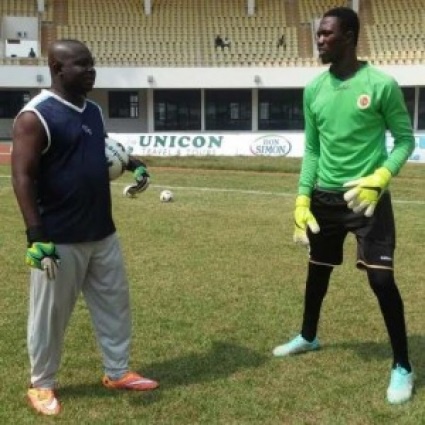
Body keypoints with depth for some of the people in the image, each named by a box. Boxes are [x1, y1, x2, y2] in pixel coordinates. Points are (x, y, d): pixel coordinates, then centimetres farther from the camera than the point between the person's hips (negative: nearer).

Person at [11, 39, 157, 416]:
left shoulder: (94, 111, 10)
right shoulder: (36, 116, -14)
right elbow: (23, 178, -17)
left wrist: (131, 163, 7)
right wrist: (37, 235, -23)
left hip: (102, 233, 8)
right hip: (60, 239, -8)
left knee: (115, 304, 16)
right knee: (50, 314, 7)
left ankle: (118, 372, 33)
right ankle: (41, 385, 26)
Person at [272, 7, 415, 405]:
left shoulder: (381, 84, -11)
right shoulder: (313, 90, 4)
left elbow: (405, 138, -5)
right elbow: (311, 149, 10)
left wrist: (380, 177, -21)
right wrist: (303, 197, 4)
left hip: (367, 197, -5)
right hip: (325, 196, 5)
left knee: (381, 279, -8)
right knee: (317, 270, 18)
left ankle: (402, 367, 8)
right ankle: (308, 337, 42)